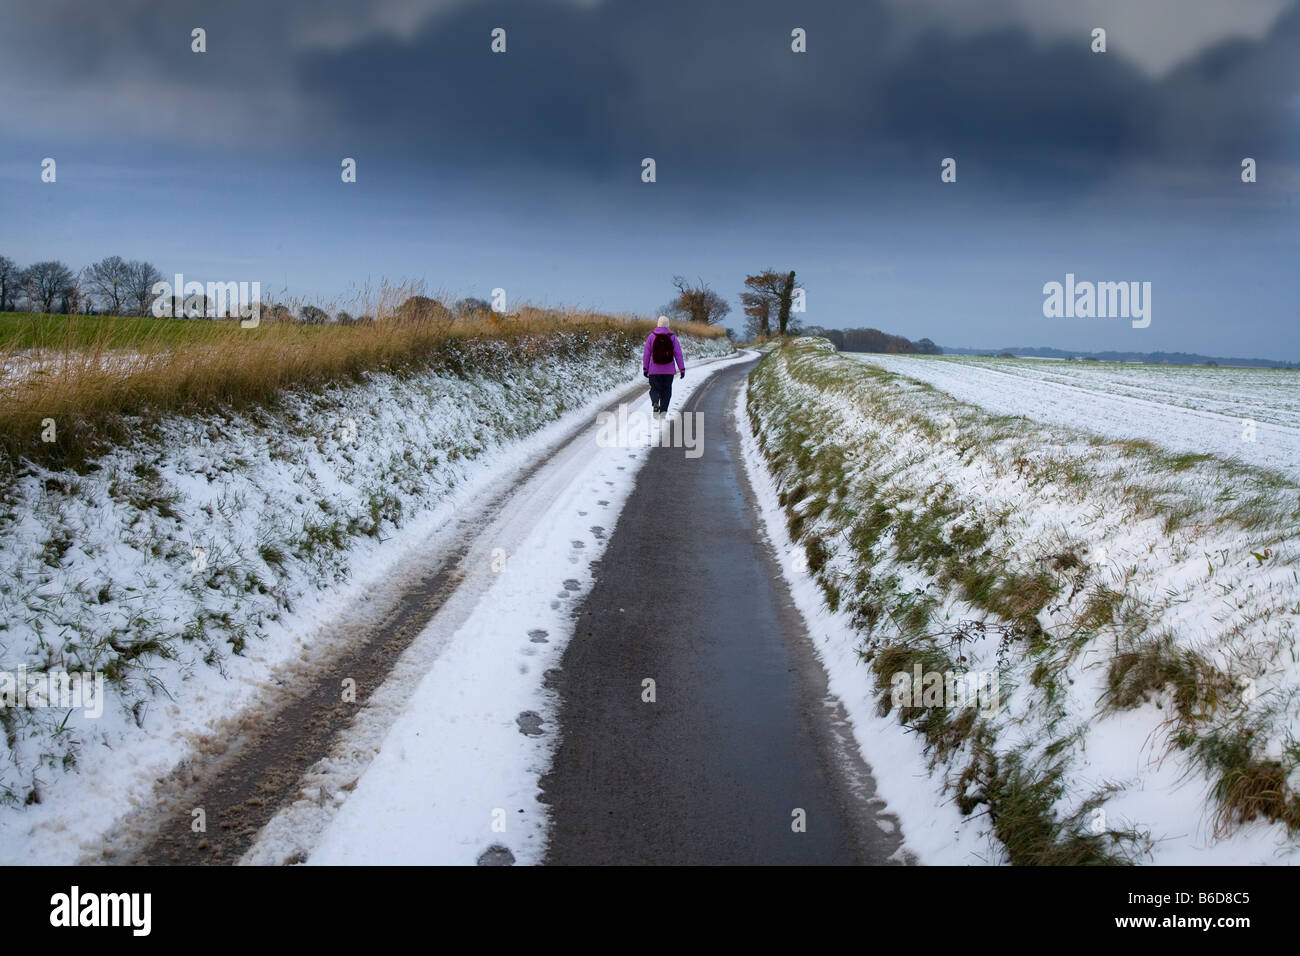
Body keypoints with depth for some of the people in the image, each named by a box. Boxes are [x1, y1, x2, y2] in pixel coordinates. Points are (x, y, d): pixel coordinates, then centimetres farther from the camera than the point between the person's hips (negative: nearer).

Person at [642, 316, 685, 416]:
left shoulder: (651, 337, -2)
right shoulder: (672, 337, -2)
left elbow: (646, 354, -2)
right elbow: (678, 354, -3)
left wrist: (645, 368, 4)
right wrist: (682, 369, 0)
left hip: (654, 370, 0)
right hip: (669, 370, 0)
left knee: (655, 389, 7)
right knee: (666, 390, 10)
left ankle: (655, 402, -21)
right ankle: (663, 410, 5)